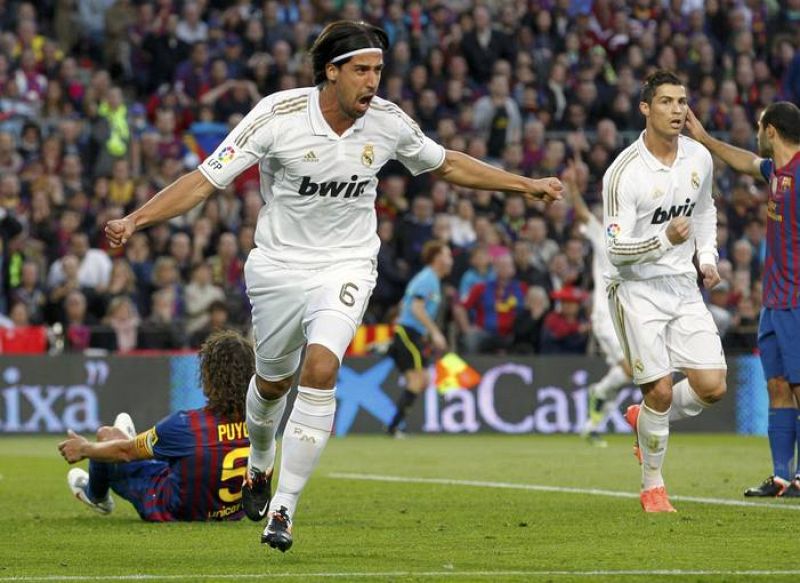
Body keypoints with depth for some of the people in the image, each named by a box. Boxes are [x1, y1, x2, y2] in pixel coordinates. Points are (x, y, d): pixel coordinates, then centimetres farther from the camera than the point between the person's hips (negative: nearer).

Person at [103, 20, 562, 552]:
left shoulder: (388, 120, -8)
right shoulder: (279, 115, -18)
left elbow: (445, 164, 12)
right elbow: (205, 180, -17)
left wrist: (525, 185, 15)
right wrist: (135, 220, -28)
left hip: (346, 266, 0)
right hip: (279, 265, 0)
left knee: (320, 368, -24)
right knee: (273, 382, 15)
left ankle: (283, 509, -17)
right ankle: (260, 466, 51)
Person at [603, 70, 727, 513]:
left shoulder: (699, 157, 1)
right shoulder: (623, 173, -17)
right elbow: (616, 250, -18)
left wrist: (707, 256, 9)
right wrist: (665, 239, -33)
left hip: (683, 287, 5)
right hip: (637, 290, -5)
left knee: (712, 387, -4)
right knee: (660, 391, -8)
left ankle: (645, 419, 27)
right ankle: (652, 486, 14)